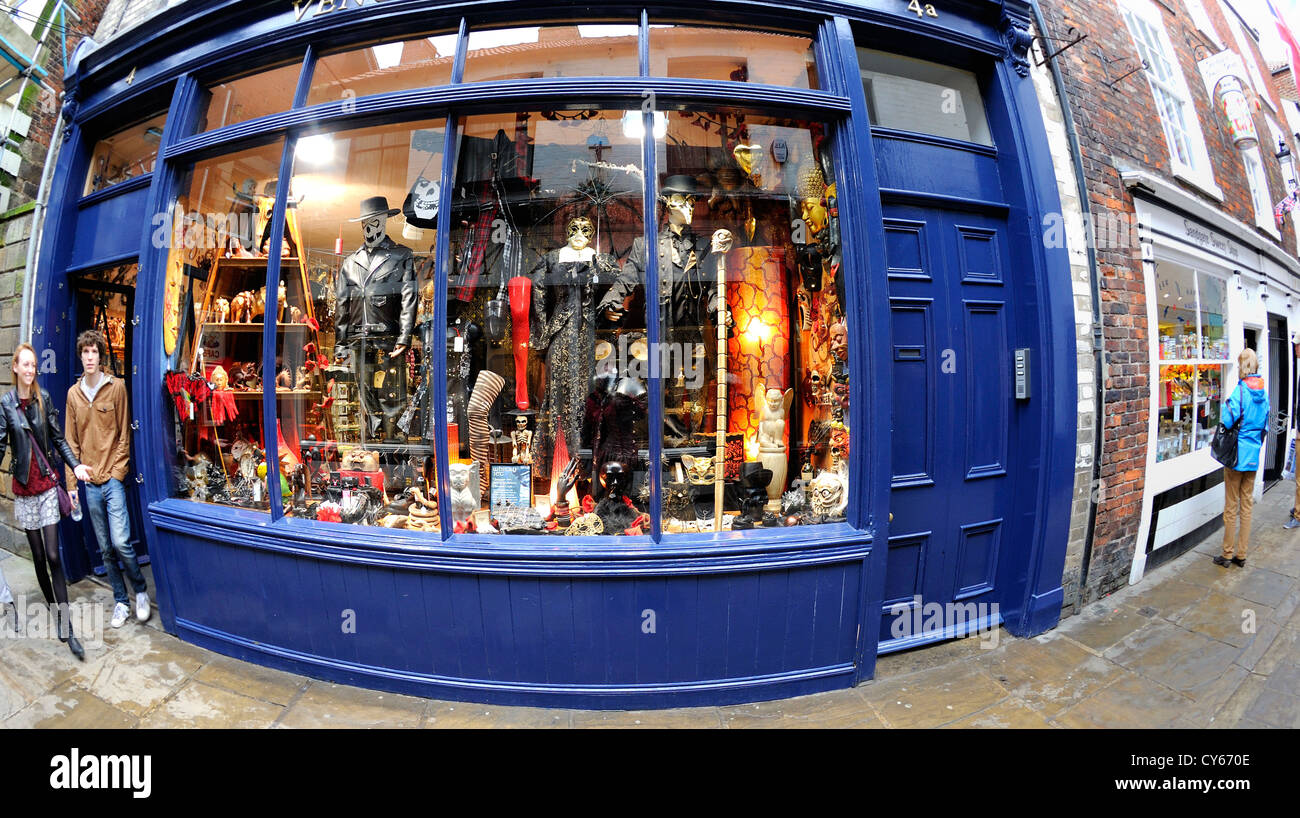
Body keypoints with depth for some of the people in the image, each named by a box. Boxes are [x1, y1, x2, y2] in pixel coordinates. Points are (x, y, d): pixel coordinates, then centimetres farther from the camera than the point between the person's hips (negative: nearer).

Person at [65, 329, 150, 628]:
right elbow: (72, 441, 11)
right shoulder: (73, 393, 9)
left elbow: (124, 433, -3)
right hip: (90, 481, 4)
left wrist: (117, 472, -8)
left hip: (113, 477, -4)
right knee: (106, 548, 9)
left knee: (121, 542, -11)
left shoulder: (116, 386, -2)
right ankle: (120, 602, 21)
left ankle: (141, 590, 11)